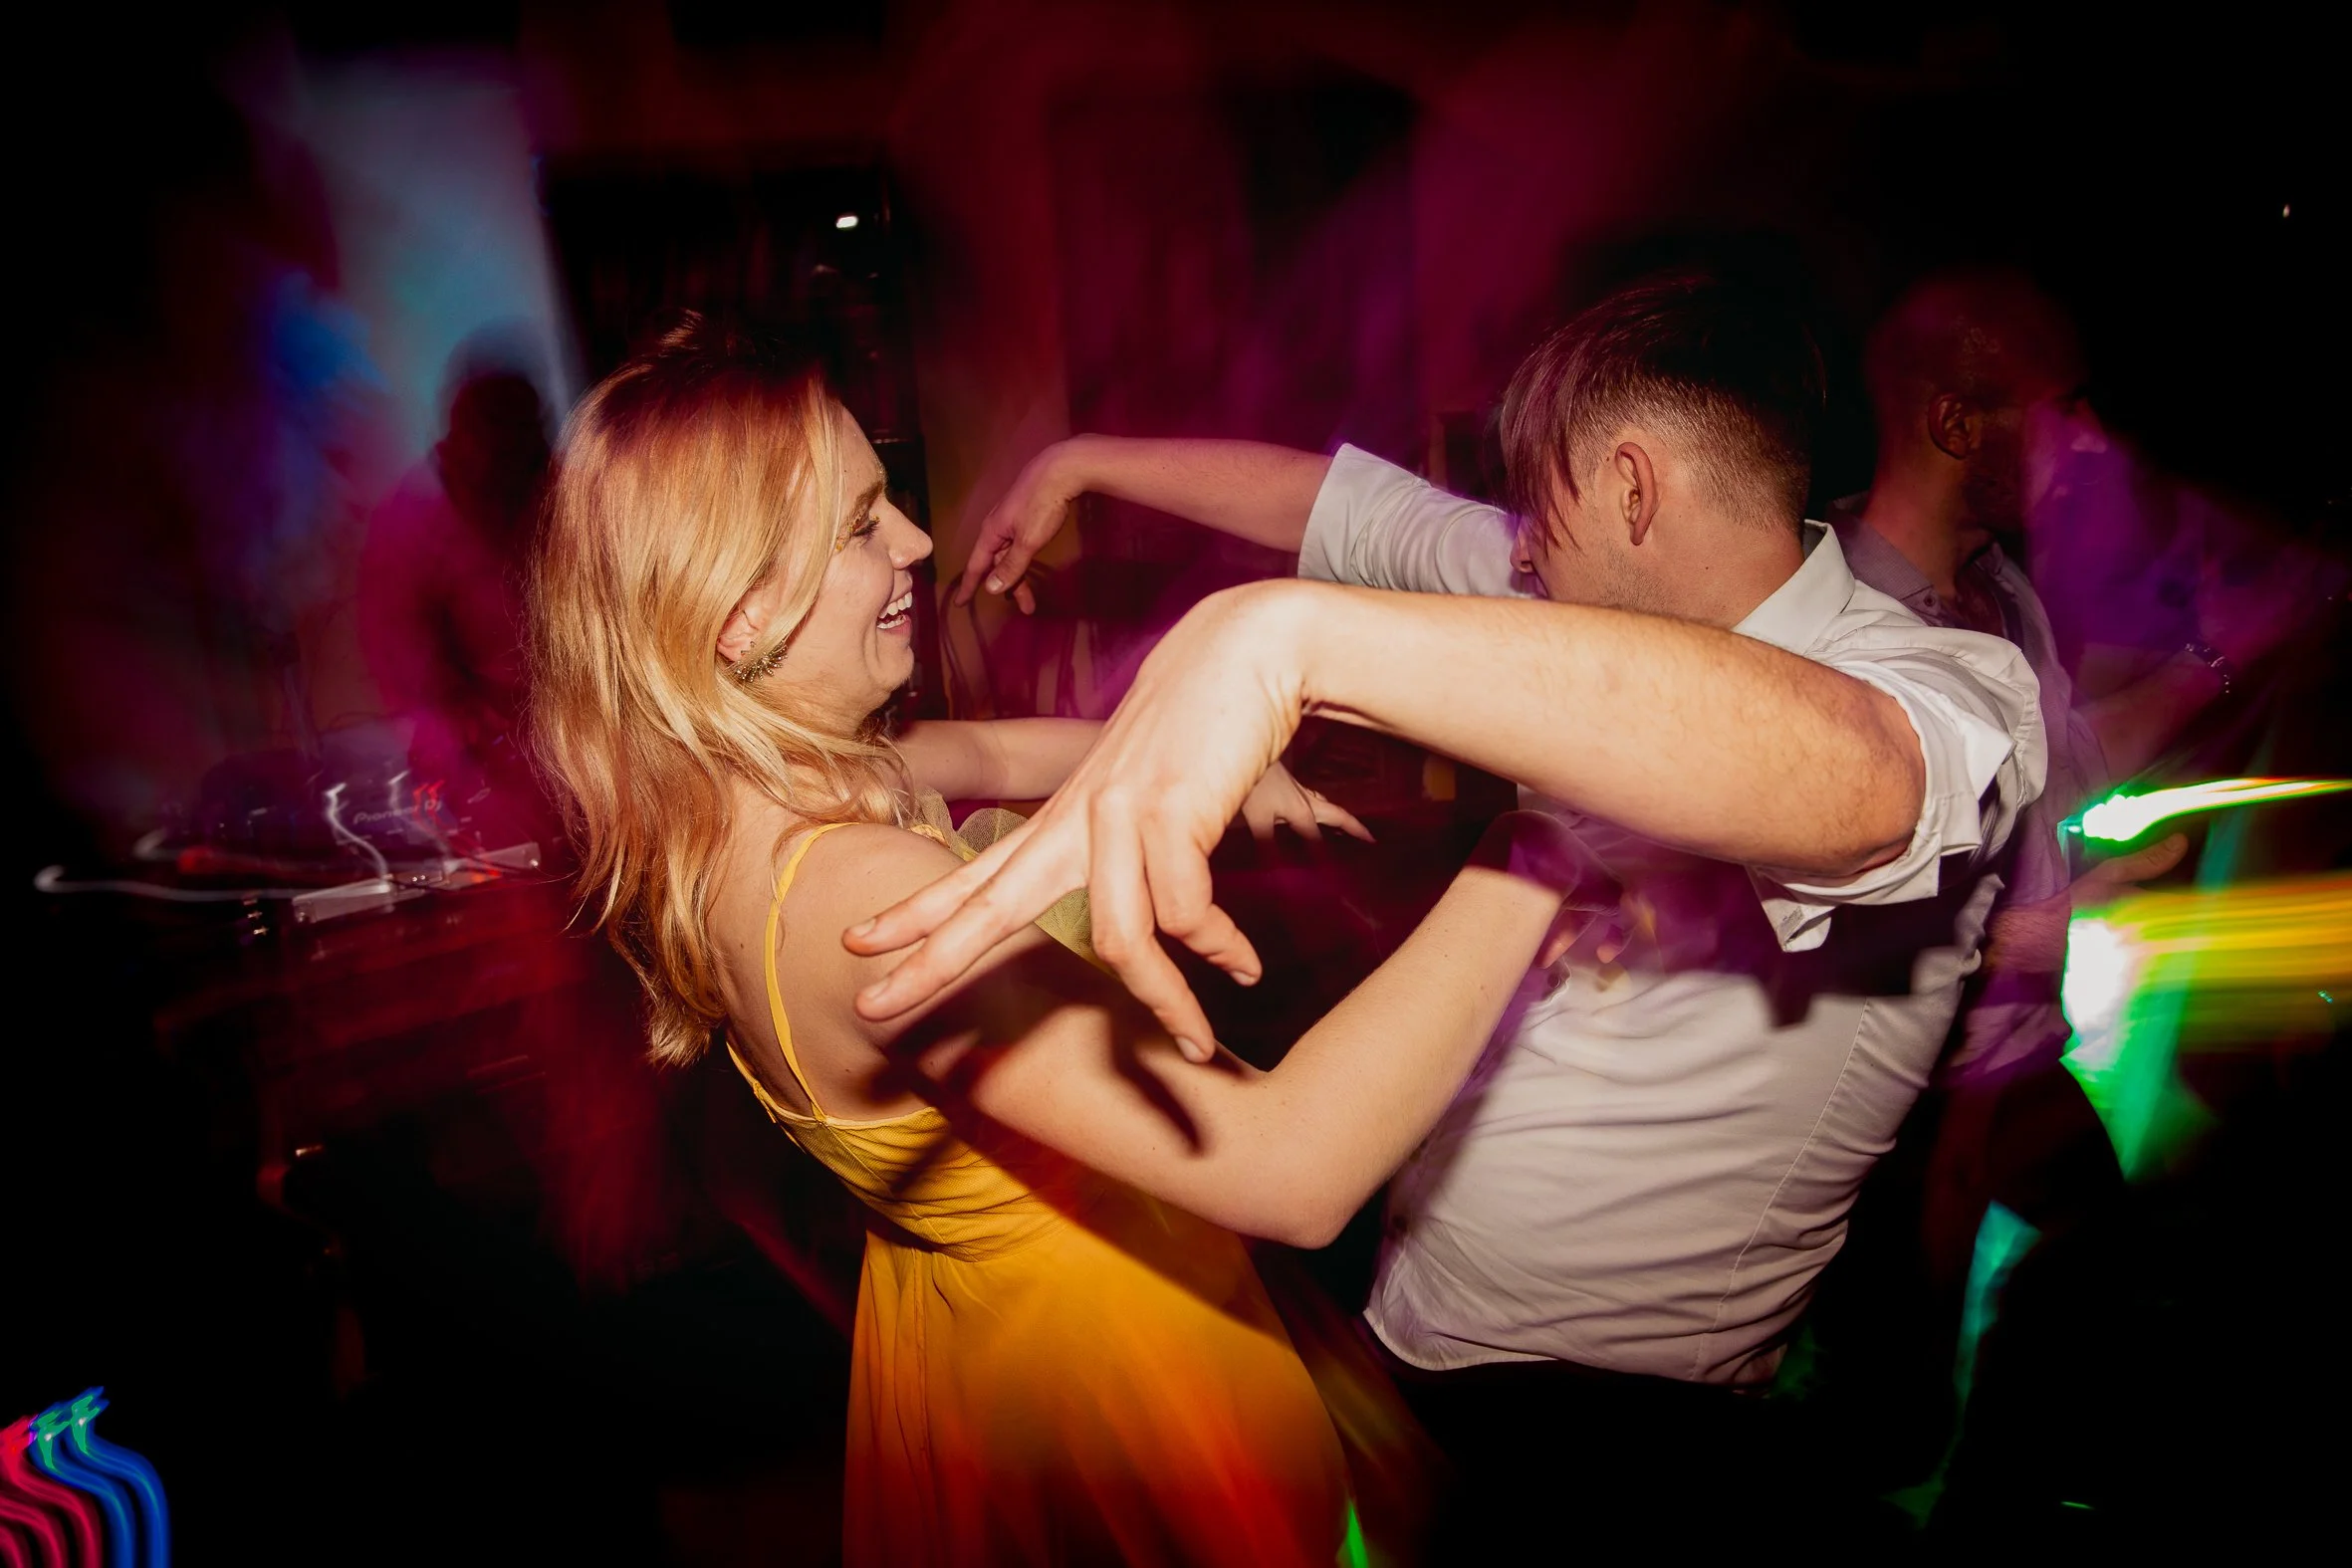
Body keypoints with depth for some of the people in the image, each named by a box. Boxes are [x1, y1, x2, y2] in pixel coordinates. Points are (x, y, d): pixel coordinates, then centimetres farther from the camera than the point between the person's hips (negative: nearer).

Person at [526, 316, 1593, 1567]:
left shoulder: (738, 797, -10)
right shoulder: (850, 894, -39)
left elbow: (989, 753, 10)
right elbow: (1291, 1169, -45)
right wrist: (1534, 852, -40)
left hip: (959, 1312, 8)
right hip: (1089, 1370, -8)